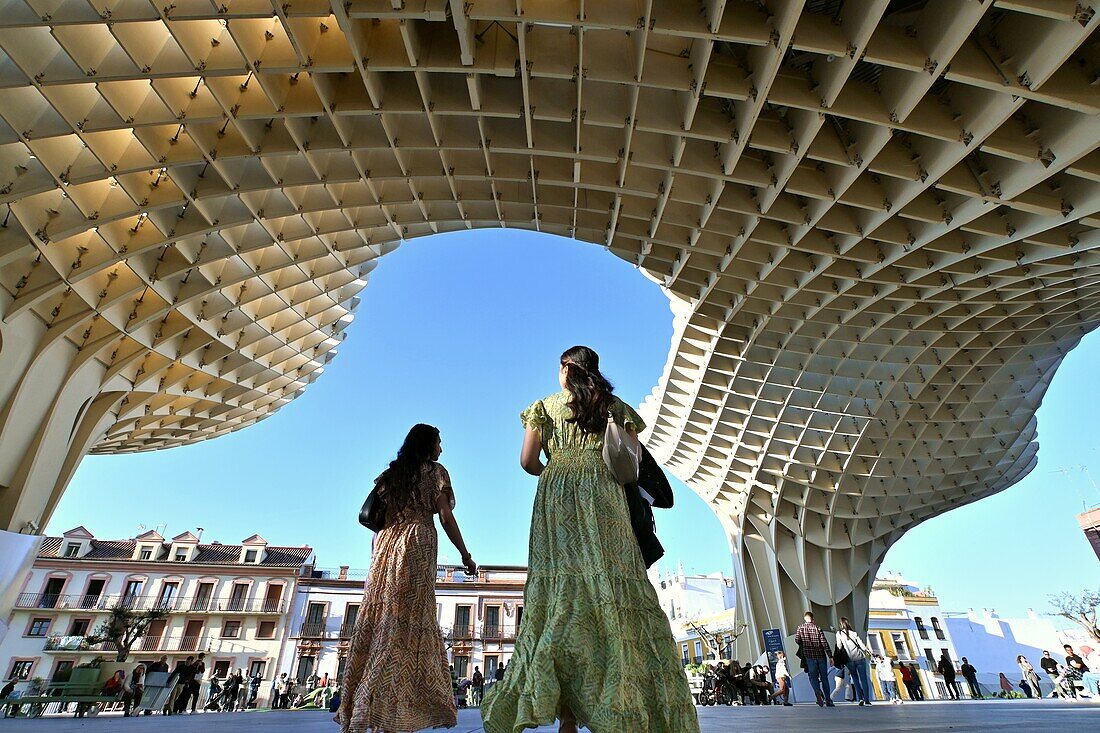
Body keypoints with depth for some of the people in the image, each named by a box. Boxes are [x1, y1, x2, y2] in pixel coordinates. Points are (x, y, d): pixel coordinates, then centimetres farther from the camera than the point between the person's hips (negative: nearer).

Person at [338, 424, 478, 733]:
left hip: (386, 546, 6)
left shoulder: (391, 473, 19)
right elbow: (446, 517, -4)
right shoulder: (436, 471, 3)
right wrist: (465, 555, 2)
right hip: (417, 544, -6)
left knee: (377, 621, 6)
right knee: (408, 625, -7)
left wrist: (378, 556, 20)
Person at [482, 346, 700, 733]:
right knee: (610, 590, -4)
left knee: (563, 594, -2)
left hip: (556, 497, 0)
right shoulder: (615, 406, 14)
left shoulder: (544, 406, 12)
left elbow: (528, 461, 6)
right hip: (604, 496, 0)